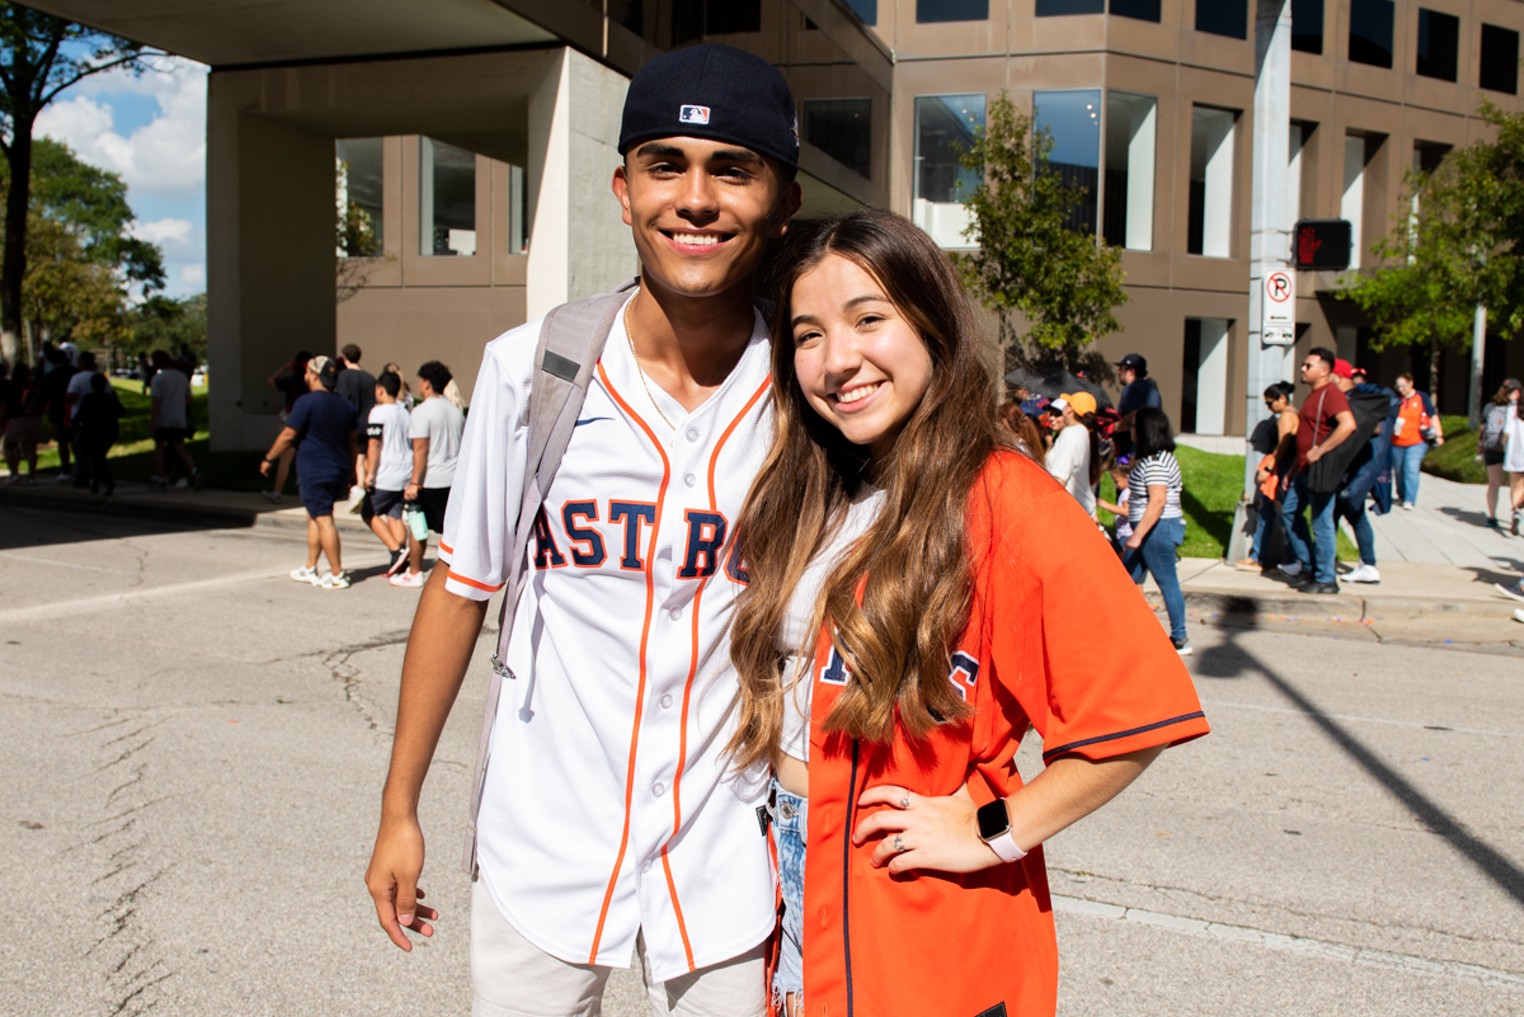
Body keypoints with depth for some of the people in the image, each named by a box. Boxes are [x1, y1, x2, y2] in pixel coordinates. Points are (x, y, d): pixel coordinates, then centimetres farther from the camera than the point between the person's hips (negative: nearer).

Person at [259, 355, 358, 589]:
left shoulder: (307, 402, -12)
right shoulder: (345, 405, 10)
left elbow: (288, 435, -11)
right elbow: (352, 442, 16)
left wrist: (269, 459, 2)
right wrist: (350, 473, 26)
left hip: (314, 472, -7)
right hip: (339, 471, 8)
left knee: (323, 520, -5)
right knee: (314, 517, 19)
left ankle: (337, 575, -4)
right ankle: (310, 569, 23)